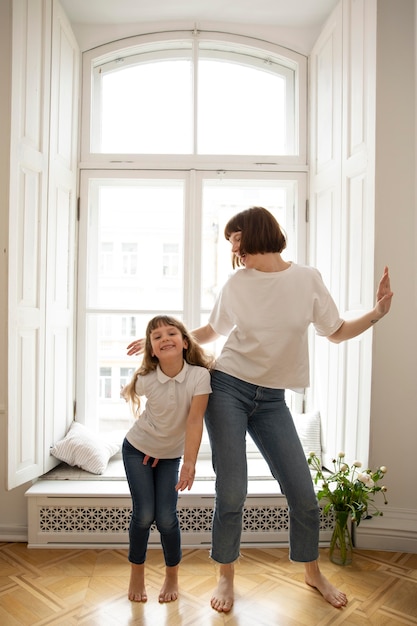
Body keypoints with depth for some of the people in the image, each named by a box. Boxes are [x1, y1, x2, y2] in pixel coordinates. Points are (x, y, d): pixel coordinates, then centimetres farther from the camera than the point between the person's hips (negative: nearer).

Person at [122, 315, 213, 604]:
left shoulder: (200, 375, -25)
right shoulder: (146, 380, -21)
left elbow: (195, 420, -27)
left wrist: (190, 464, -32)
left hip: (171, 455, 0)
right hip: (138, 449, 0)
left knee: (166, 517, -5)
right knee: (144, 514, -5)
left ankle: (172, 577, 22)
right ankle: (137, 574, 22)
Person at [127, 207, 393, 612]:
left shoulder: (307, 279, 0)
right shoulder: (236, 284, 2)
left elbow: (336, 332, 6)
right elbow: (212, 331, 15)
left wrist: (376, 313, -7)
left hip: (272, 399, 1)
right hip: (228, 388, 0)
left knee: (303, 494, 5)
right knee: (231, 493, 0)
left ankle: (313, 573, 34)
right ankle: (226, 578, 26)